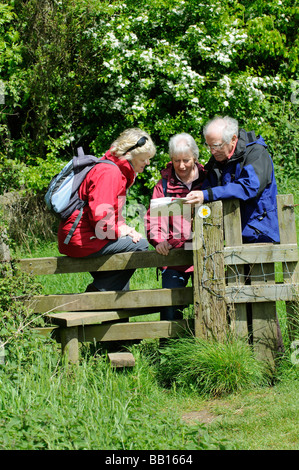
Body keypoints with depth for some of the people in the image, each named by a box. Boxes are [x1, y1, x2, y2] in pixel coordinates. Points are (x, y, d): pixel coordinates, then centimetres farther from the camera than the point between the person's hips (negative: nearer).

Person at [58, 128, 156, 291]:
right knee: (140, 245, -11)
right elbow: (99, 214, -26)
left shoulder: (120, 171, 17)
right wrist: (120, 231, -12)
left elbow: (113, 213, 21)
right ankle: (98, 290, -6)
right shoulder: (109, 172, -17)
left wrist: (125, 228, 3)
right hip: (82, 240, -11)